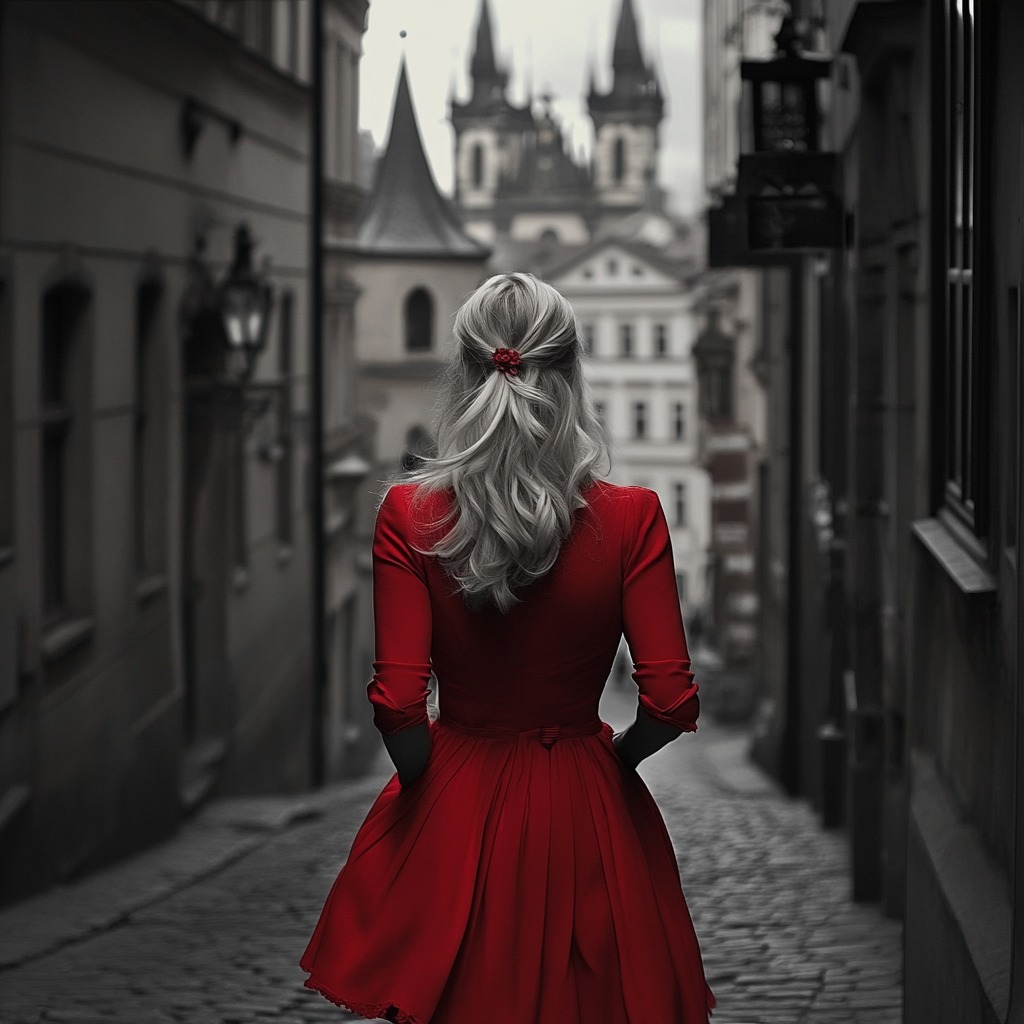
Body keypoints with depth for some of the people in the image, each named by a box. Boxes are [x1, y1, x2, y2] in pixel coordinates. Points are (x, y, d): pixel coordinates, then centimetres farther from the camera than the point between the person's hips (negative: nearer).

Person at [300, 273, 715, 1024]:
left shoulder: (408, 516, -12)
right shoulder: (632, 518, -13)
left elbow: (398, 702, -15)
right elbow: (671, 701, -14)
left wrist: (428, 784, 3)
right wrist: (611, 758, 6)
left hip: (453, 813, 0)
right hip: (586, 817, 0)